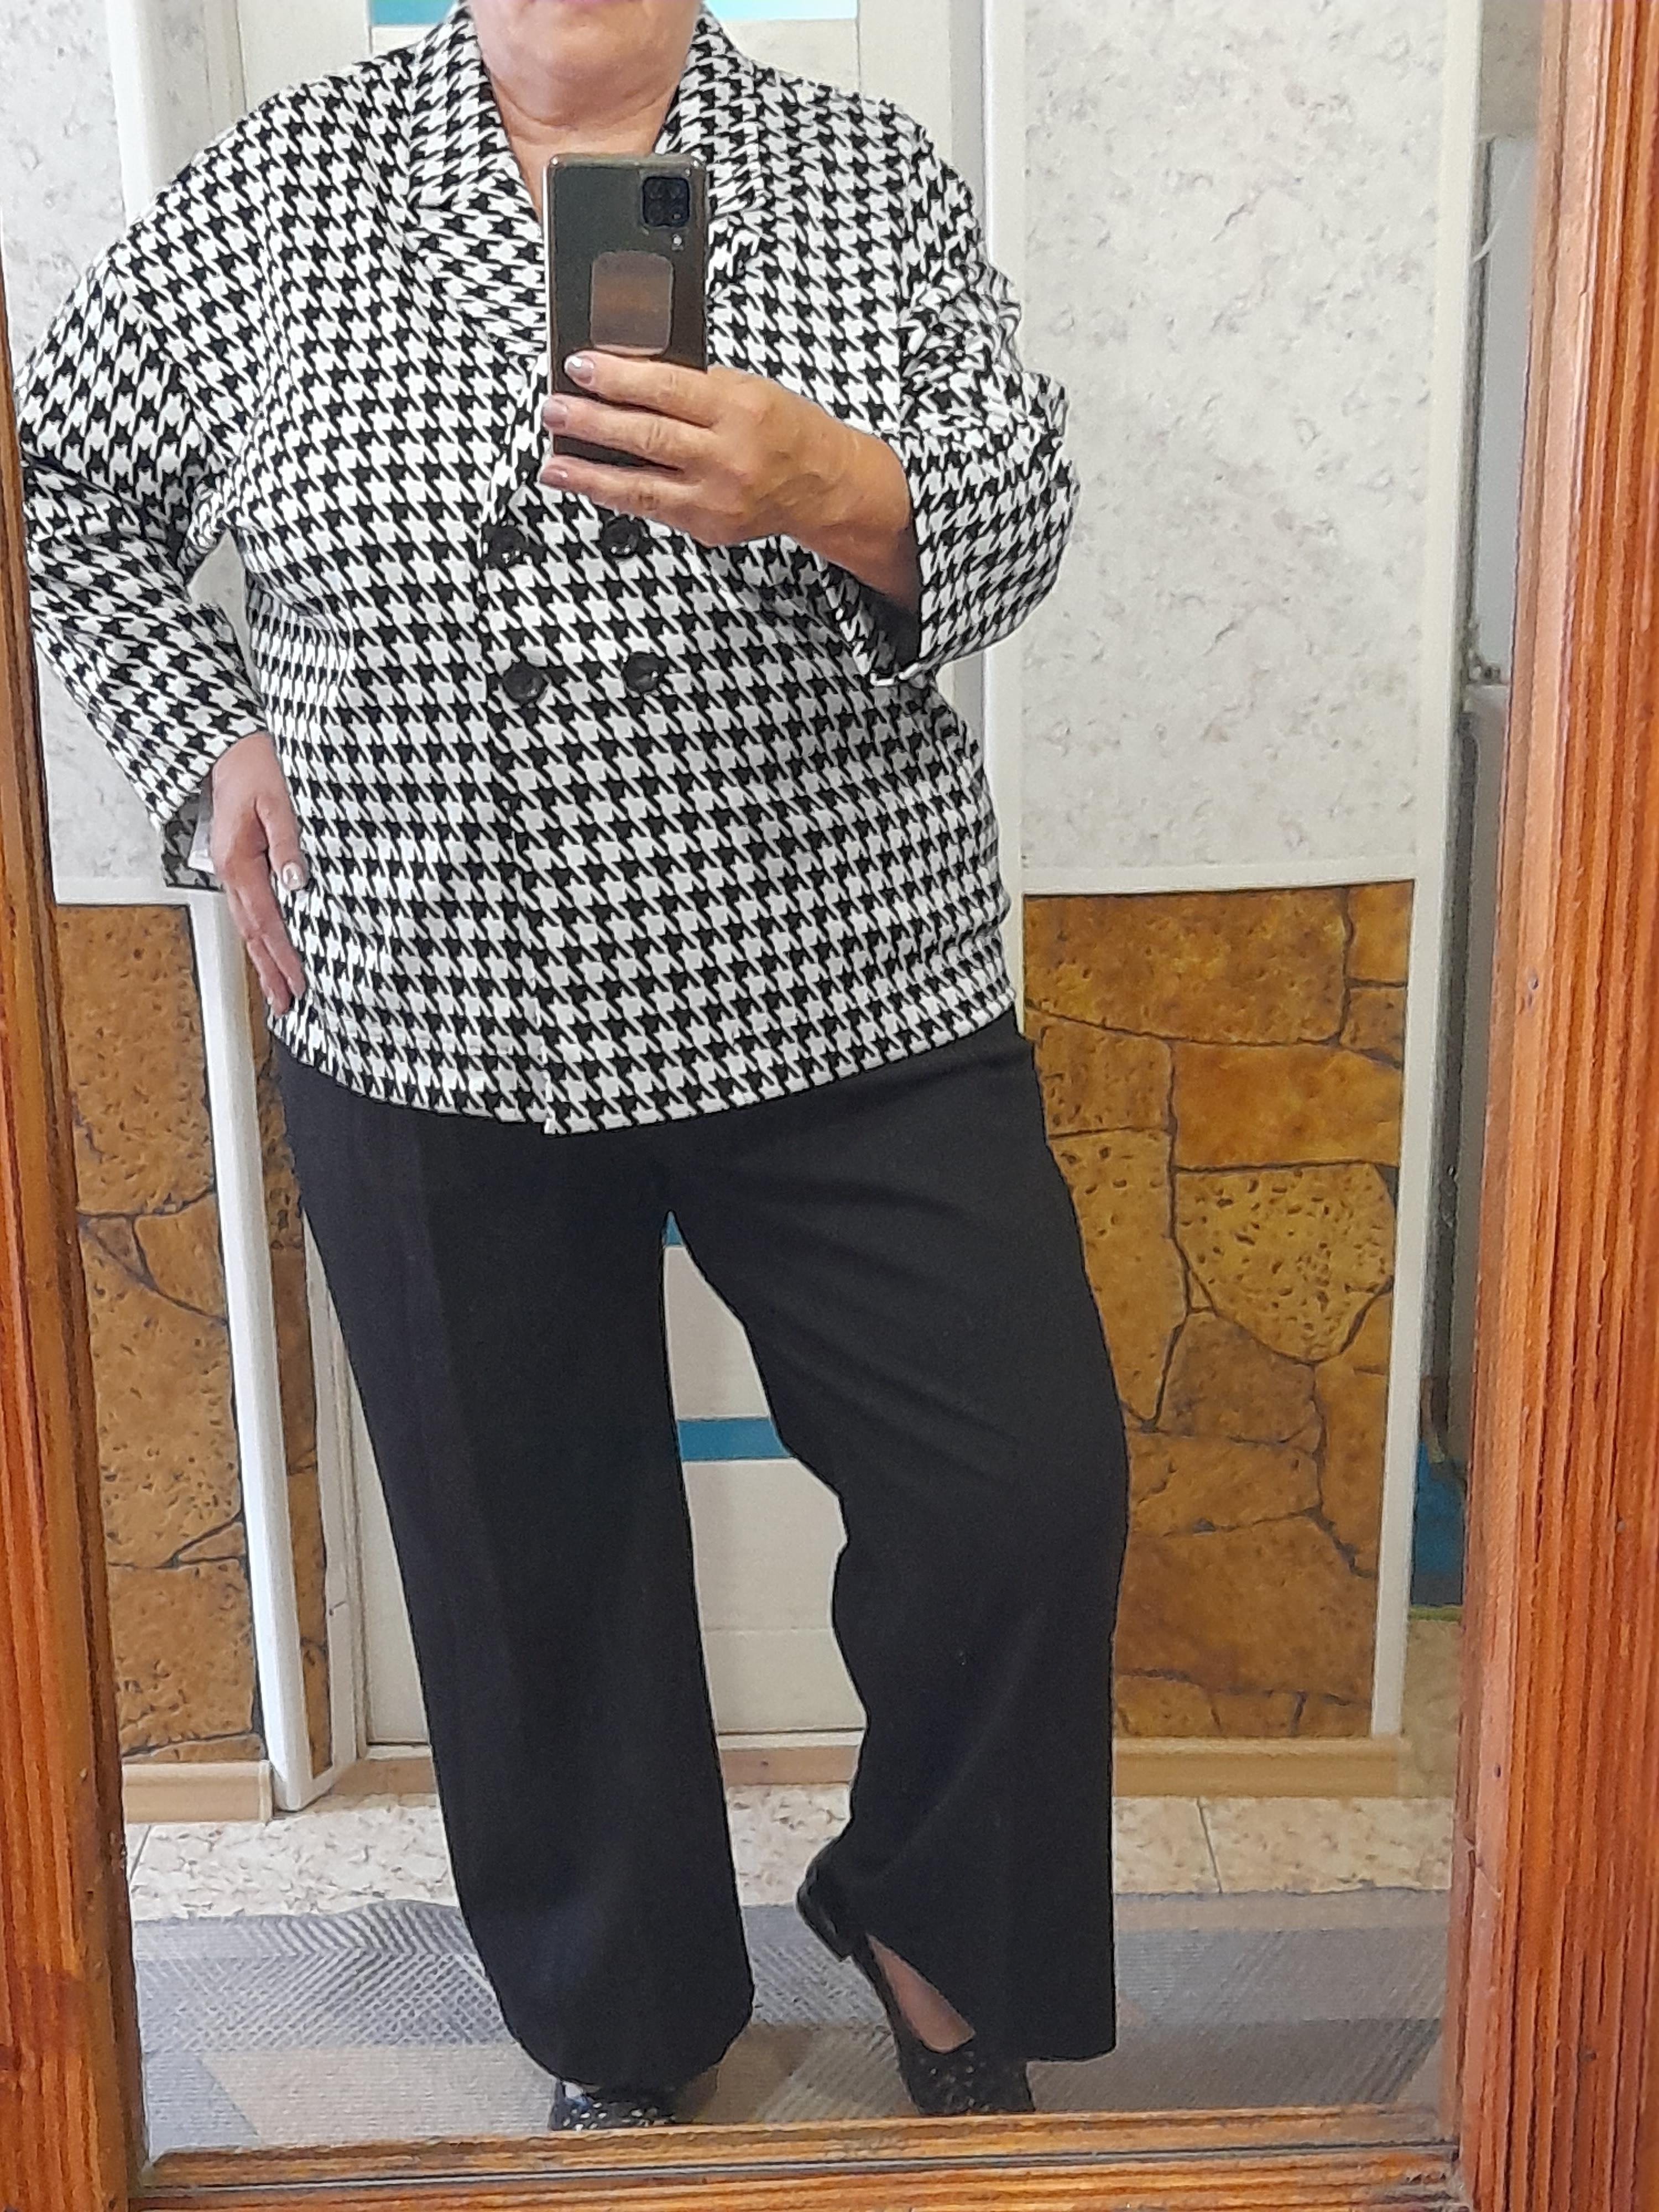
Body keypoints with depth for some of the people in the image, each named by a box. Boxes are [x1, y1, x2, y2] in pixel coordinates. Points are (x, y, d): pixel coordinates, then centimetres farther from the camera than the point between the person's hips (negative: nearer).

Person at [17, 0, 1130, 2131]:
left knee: (1028, 1492, -2)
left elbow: (1019, 498, -9)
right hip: (429, 1039, 1)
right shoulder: (274, 189, 4)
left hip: (841, 1008, 0)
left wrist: (833, 492, -30)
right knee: (533, 1553, 13)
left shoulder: (871, 177, 3)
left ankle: (924, 1916, 30)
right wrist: (202, 736, 0)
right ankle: (624, 2025, 39)